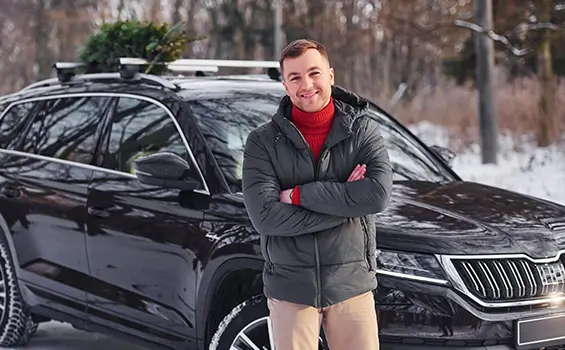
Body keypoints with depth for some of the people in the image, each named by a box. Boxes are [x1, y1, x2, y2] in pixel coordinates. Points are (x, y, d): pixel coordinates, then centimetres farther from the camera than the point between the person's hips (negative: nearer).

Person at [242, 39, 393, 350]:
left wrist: (299, 195, -16)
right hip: (289, 286, 0)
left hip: (351, 284, 0)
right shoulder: (263, 141, -2)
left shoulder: (363, 130, 0)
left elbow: (379, 194, -17)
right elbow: (264, 216, -14)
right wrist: (345, 204, -15)